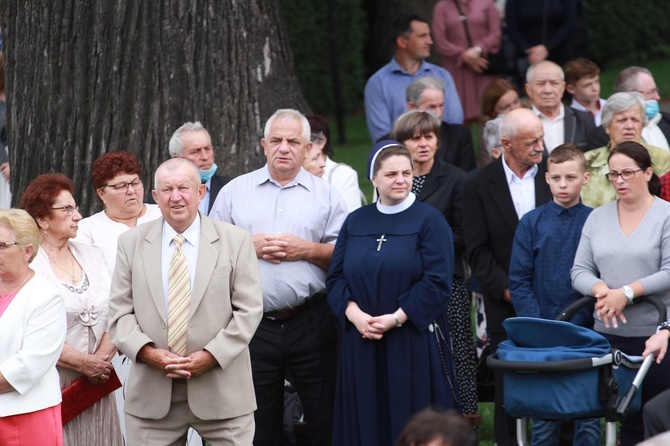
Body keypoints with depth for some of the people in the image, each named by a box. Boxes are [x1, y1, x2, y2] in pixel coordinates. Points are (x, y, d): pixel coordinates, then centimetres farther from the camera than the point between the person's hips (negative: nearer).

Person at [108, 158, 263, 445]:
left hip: (221, 389, -1)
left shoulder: (236, 242, 3)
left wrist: (211, 356, -14)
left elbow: (248, 310, -2)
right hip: (152, 393, 1)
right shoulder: (131, 243, 8)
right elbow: (120, 312, 5)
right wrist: (146, 352, -13)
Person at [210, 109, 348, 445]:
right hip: (254, 325, 1)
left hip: (311, 324, -1)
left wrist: (306, 250, -10)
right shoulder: (234, 192, 11)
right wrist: (250, 246, -7)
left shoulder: (325, 196, 8)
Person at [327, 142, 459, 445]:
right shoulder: (355, 222, 11)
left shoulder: (429, 221, -2)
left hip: (414, 343, -4)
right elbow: (336, 278, 8)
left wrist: (396, 318, -17)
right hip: (362, 343, 4)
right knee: (368, 419, 6)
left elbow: (437, 282, -10)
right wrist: (354, 314, -11)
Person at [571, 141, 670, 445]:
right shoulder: (597, 218, 11)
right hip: (609, 333, 3)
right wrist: (600, 289, -13)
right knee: (628, 418, 6)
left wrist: (628, 292, -17)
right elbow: (580, 271, 8)